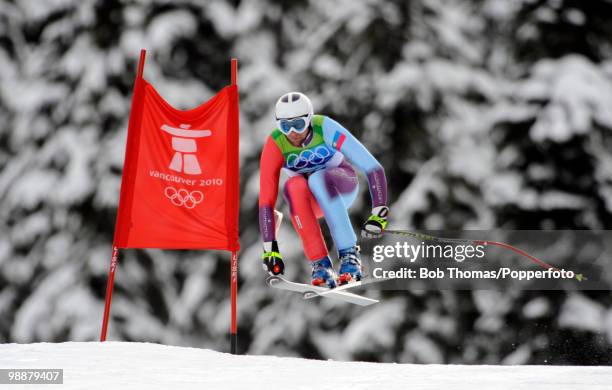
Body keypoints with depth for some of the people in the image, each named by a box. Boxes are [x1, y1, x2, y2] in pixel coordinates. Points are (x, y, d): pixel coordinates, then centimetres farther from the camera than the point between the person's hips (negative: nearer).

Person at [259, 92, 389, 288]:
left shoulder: (326, 128, -28)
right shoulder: (275, 145, -24)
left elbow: (372, 167, -30)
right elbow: (266, 200, -24)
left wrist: (379, 213, -39)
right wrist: (270, 248, -29)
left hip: (342, 183, -1)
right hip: (309, 198, 2)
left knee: (316, 179, -36)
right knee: (294, 186, -34)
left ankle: (349, 255, -35)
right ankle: (320, 264, -31)